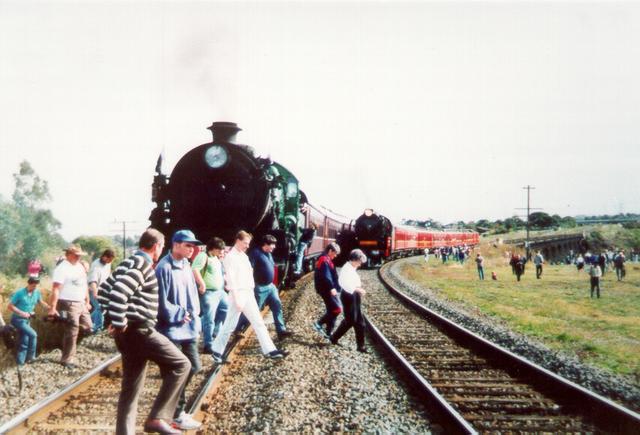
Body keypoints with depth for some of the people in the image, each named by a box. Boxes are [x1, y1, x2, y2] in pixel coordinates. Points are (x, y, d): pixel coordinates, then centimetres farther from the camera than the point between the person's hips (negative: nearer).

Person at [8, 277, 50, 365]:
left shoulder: (36, 292, -4)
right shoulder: (19, 293, -19)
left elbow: (41, 302, 11)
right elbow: (10, 306, -15)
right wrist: (22, 313, -26)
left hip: (27, 320, 6)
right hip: (18, 319, -6)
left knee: (24, 343, 6)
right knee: (33, 334, -20)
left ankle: (20, 363, 14)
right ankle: (30, 357, -7)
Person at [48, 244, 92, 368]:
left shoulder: (80, 266, 12)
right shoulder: (62, 268, -15)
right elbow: (56, 289, -21)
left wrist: (87, 302, 21)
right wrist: (52, 308, -26)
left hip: (81, 303, 9)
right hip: (69, 304, -8)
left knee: (88, 328, 13)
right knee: (71, 333, -4)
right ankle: (66, 360, 8)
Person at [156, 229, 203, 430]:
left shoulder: (186, 266, 10)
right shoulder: (165, 268, -17)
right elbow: (161, 301, -20)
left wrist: (194, 315, 7)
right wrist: (180, 314, -16)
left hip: (189, 328, 9)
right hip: (172, 329, -9)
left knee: (193, 366, 14)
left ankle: (176, 408, 29)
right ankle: (177, 415, 14)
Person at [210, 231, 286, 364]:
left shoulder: (243, 255, 14)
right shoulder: (230, 257, -12)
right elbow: (231, 280, -17)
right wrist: (236, 300, -20)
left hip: (249, 294, 8)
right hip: (238, 294, -8)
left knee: (258, 322, 5)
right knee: (230, 325, 0)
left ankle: (269, 350, 6)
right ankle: (217, 351, 13)